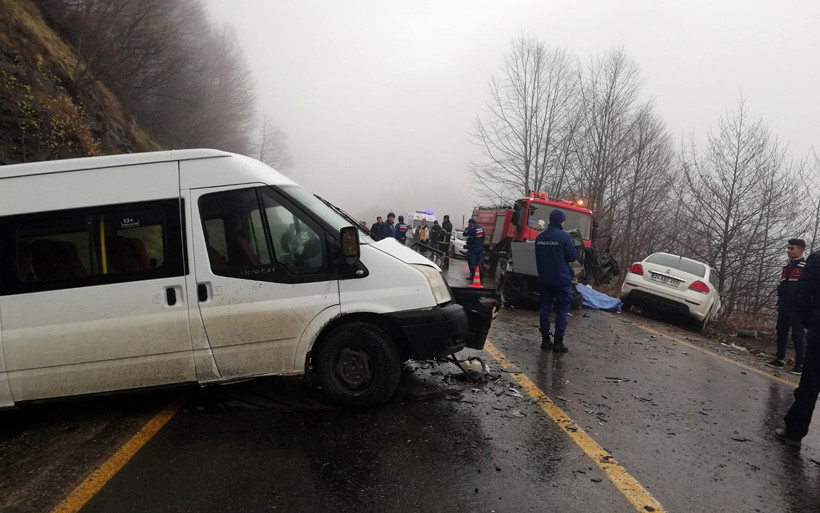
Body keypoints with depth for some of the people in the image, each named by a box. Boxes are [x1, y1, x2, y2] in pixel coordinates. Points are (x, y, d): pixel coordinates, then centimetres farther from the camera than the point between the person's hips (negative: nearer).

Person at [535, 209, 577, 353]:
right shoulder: (564, 236, -13)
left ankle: (545, 340, 12)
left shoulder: (540, 237, 8)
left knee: (545, 309, 10)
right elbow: (573, 256, -10)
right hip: (562, 280, -5)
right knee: (562, 311, 1)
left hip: (544, 279, 6)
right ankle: (558, 342, 0)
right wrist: (575, 249, 10)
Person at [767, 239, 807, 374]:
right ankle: (780, 359, 15)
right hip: (784, 306, 7)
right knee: (781, 331, 8)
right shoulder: (787, 267, 18)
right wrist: (779, 303, 19)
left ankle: (800, 364, 0)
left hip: (797, 307, -7)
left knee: (798, 334, -4)